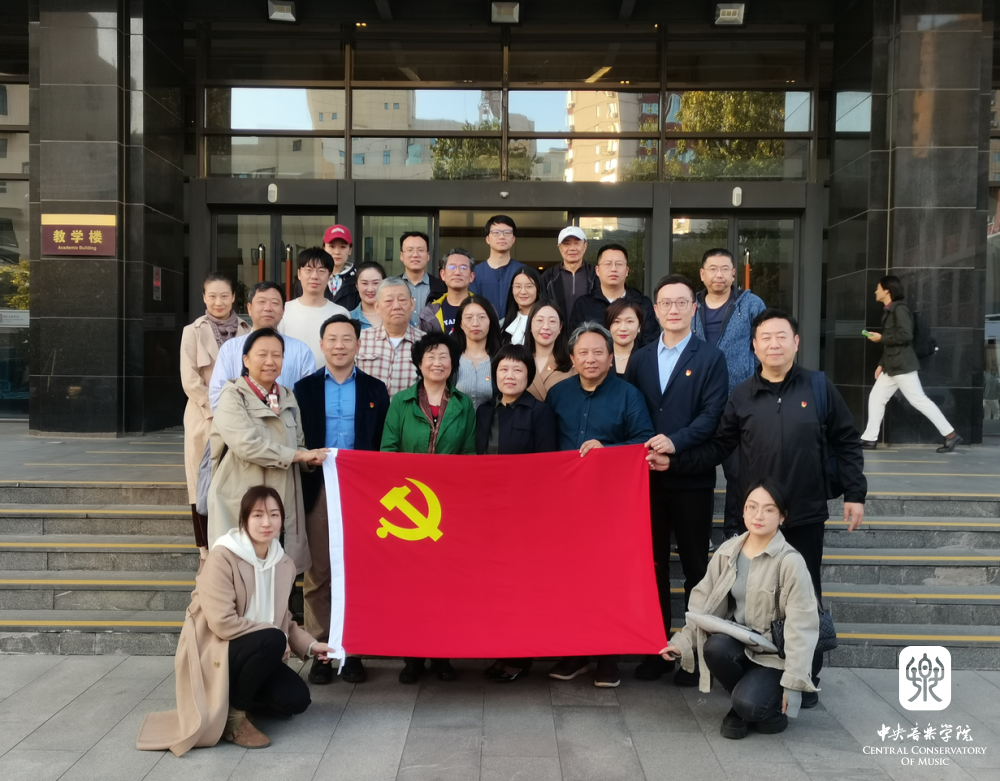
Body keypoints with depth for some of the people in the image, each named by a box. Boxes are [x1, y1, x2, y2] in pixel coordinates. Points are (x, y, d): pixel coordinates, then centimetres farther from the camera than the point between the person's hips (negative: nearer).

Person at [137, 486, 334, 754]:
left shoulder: (284, 563, 1)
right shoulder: (222, 557, -20)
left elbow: (282, 619, 10)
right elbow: (222, 623, -25)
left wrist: (309, 645, -6)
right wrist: (276, 637, -20)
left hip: (253, 653, 6)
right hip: (212, 653, -6)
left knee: (296, 699, -12)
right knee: (272, 640, -32)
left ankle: (237, 696, 14)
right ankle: (233, 713, -10)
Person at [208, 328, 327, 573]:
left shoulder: (287, 398, 16)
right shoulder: (233, 397, -5)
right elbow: (248, 444, -18)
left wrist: (309, 458, -8)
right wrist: (298, 455, -13)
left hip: (281, 502, 6)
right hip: (242, 503, -5)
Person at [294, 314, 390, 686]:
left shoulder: (375, 389, 8)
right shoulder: (305, 388, 8)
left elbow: (383, 445, 5)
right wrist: (303, 482, -5)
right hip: (318, 491, 0)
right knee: (317, 576, 2)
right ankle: (321, 652, 12)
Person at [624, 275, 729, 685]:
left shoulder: (711, 358, 0)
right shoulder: (639, 359, 12)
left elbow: (712, 415, -10)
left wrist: (675, 442, -21)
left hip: (692, 479, -3)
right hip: (647, 477, 4)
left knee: (695, 566, 6)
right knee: (653, 564, 9)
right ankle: (657, 649, 19)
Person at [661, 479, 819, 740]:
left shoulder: (790, 562, -16)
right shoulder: (727, 552, -1)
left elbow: (801, 626, -16)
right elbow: (703, 602, 5)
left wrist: (793, 683, -18)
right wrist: (683, 641, -7)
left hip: (776, 653, -4)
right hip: (739, 642, 4)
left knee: (748, 704, -29)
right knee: (714, 647, -30)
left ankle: (773, 705, 10)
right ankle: (741, 707, 0)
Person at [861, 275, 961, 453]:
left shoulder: (899, 309, -13)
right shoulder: (889, 311, 16)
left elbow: (905, 335, -24)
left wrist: (881, 338, -15)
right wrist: (882, 364, 17)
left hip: (902, 365, -10)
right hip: (892, 366, 10)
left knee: (919, 400, -7)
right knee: (876, 398, 7)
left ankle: (950, 434, -2)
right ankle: (870, 439, 9)